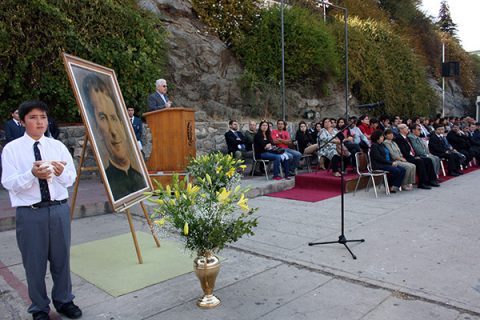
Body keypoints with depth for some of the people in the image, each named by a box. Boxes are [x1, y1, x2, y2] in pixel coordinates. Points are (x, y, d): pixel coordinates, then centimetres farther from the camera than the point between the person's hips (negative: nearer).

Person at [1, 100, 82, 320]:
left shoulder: (57, 146, 5)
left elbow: (71, 179, 1)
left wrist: (60, 172, -21)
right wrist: (32, 174, -27)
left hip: (59, 209, 2)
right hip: (30, 212, -2)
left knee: (62, 259, 13)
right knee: (34, 262, 9)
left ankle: (64, 301, 34)